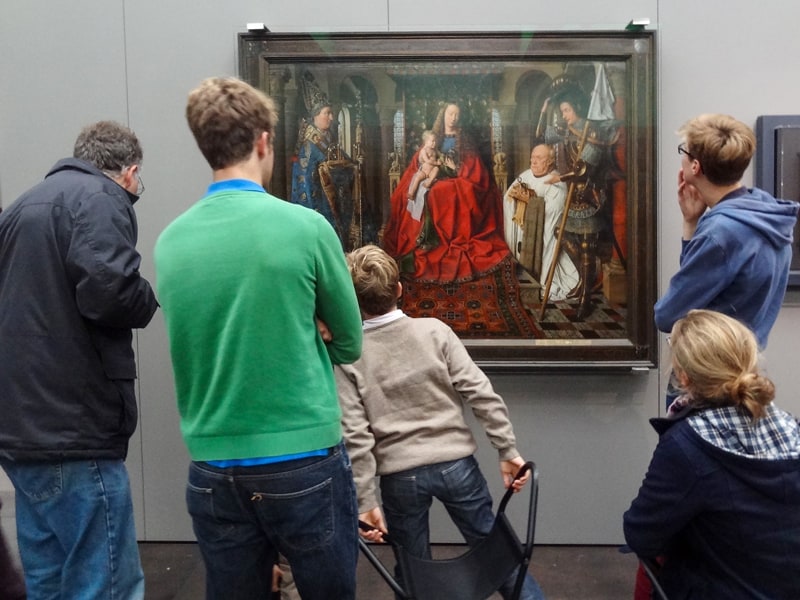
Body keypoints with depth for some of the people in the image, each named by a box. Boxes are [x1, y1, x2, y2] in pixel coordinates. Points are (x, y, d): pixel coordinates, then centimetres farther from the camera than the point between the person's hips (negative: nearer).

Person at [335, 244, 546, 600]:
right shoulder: (434, 330, -5)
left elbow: (355, 435, -11)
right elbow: (480, 394, -8)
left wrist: (365, 500, -7)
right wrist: (508, 450, -2)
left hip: (400, 475, 0)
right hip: (456, 463, 1)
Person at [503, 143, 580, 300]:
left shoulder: (557, 183, -7)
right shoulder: (525, 175, 9)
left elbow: (550, 209, -20)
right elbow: (508, 197, 4)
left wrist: (528, 198, -21)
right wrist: (514, 192, -18)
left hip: (543, 233, -5)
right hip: (521, 229, 5)